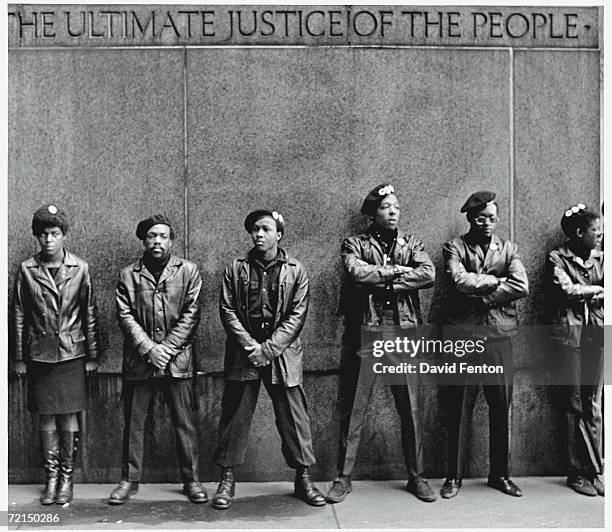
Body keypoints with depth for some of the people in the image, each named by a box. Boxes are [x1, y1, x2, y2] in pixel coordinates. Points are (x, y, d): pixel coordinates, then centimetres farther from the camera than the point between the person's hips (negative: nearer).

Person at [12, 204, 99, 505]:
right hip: (39, 354, 1)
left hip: (71, 354, -1)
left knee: (68, 416, 4)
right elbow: (19, 316, 4)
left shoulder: (80, 268, -1)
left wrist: (92, 355, 1)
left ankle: (67, 477, 17)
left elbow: (90, 314, 2)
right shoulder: (26, 270, 0)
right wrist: (19, 358, 4)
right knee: (46, 417, 7)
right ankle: (51, 476, 20)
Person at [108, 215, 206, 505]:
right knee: (133, 422, 9)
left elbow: (191, 314, -2)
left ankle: (191, 479, 16)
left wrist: (167, 348, -10)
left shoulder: (188, 271, 3)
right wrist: (148, 348, -12)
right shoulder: (128, 274, 7)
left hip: (177, 358, -1)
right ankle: (129, 479, 22)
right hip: (139, 359, 1)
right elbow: (125, 316, 0)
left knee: (184, 422, 4)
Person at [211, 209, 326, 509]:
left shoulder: (295, 271, 3)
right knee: (234, 418, 5)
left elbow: (297, 315, -3)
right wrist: (250, 346, -11)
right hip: (243, 352, 1)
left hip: (282, 353, -1)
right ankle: (227, 480, 17)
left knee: (294, 418, 3)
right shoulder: (236, 269, 6)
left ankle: (303, 479, 17)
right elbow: (227, 311, 1)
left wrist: (268, 348, -11)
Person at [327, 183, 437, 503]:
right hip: (365, 333, -2)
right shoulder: (355, 244, 6)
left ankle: (416, 477, 22)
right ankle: (343, 478, 14)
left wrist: (379, 281, -11)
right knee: (352, 411, 3)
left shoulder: (412, 244, 13)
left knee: (410, 411, 8)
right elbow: (356, 273, -15)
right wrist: (395, 271, -8)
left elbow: (428, 274, -7)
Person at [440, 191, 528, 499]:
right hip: (463, 335, -2)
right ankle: (454, 476, 13)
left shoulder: (508, 249, 12)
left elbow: (521, 286, -4)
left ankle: (499, 473, 22)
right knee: (459, 409, 2)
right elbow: (459, 280, -16)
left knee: (501, 407, 7)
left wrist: (482, 297, -10)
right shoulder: (455, 247, 4)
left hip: (499, 337, 3)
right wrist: (495, 281, -7)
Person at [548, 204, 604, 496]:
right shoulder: (557, 258, 1)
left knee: (593, 403, 4)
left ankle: (592, 471, 9)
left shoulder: (599, 258, 14)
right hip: (571, 332, -4)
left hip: (596, 332, 4)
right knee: (575, 403, 0)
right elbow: (566, 290, -11)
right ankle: (580, 471, 7)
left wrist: (582, 294, -10)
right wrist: (596, 290, 1)